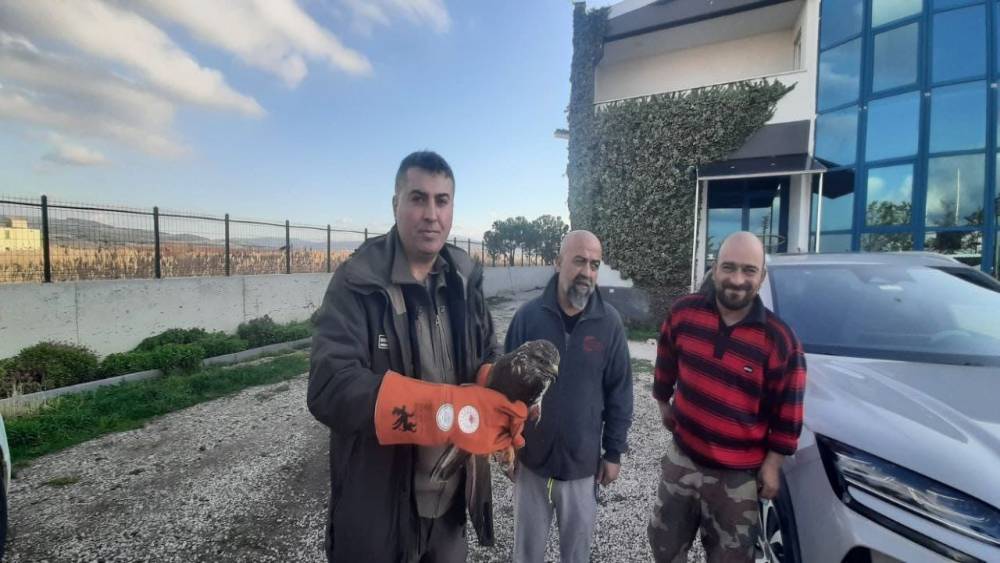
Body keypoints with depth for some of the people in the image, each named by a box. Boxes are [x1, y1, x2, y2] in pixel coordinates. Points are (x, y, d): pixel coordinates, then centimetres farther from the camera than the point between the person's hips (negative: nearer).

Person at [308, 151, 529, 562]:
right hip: (380, 506, -4)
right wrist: (450, 410, -36)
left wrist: (502, 400, -18)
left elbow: (487, 357, 5)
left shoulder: (464, 278, 0)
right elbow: (329, 387, -28)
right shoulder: (358, 283, -18)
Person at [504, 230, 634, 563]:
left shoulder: (609, 323, -9)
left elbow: (619, 392, -2)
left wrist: (614, 452, 1)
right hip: (531, 459, 0)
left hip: (583, 461, 0)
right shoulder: (529, 316, -10)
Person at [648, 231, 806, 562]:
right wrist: (663, 402, 15)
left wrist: (772, 465, -4)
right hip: (682, 458, 2)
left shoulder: (780, 340, -17)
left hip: (738, 475, -2)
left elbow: (787, 413, -7)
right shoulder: (684, 313, -11)